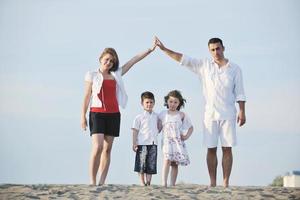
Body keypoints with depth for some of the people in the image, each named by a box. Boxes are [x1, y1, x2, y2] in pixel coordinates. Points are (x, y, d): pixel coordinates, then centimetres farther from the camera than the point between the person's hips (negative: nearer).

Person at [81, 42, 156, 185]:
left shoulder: (116, 75, 15)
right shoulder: (92, 75, 6)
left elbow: (133, 61, 14)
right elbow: (86, 96, 3)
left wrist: (150, 50, 9)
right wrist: (83, 116, -4)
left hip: (113, 114, 4)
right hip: (97, 113, -4)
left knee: (107, 149, 1)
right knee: (97, 147, -17)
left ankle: (102, 182, 1)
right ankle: (92, 182, -13)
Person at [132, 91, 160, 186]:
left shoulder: (156, 116, 10)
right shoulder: (139, 117, -2)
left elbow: (158, 128, 24)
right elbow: (135, 131, -2)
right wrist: (134, 143, -6)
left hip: (153, 143, 4)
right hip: (142, 143, -4)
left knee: (151, 165, 4)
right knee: (141, 164, -1)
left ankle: (148, 182, 9)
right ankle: (142, 182, 5)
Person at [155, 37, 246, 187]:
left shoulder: (234, 69, 4)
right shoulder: (204, 65, 6)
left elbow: (239, 93, 3)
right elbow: (183, 59, 4)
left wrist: (242, 111, -4)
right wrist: (164, 49, -3)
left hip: (228, 114, -1)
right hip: (210, 114, 1)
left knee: (227, 149, -3)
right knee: (211, 149, 1)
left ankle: (226, 183, -1)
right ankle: (212, 183, 5)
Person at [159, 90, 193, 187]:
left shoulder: (182, 115, 8)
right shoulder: (163, 114, 9)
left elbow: (190, 127, 14)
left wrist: (186, 136, 0)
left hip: (178, 142, 1)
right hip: (167, 141, -1)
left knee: (175, 164, 2)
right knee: (167, 160, -20)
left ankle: (173, 184, 7)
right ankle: (164, 183, -27)